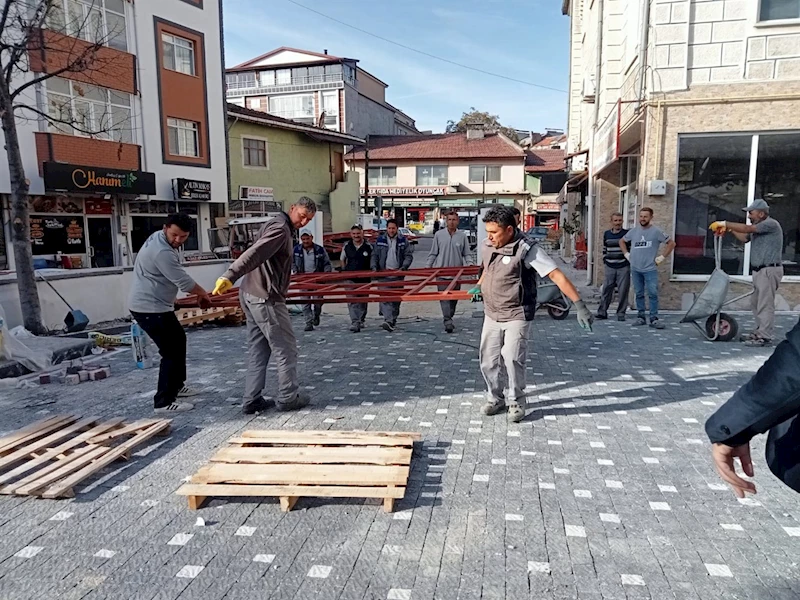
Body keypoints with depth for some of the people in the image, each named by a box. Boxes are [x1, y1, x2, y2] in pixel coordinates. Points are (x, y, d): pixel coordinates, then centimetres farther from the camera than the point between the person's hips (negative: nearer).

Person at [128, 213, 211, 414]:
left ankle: (177, 385, 36)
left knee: (178, 340, 23)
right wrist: (203, 294, -4)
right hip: (150, 308, -11)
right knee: (171, 352, -8)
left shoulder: (160, 239, 8)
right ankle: (164, 402, -1)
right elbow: (184, 282, -21)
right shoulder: (162, 252, -25)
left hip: (154, 305, 11)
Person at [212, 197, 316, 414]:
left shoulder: (275, 225, 18)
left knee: (257, 350, 13)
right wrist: (230, 276, -41)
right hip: (265, 298, -10)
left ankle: (252, 400, 16)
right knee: (286, 348, 2)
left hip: (252, 295, 10)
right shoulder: (280, 228, -14)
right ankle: (288, 398, 12)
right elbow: (254, 253, -30)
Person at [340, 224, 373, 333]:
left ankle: (361, 320, 30)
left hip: (364, 278, 0)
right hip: (350, 278, 0)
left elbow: (372, 263, 5)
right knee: (351, 301, -11)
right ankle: (355, 323, -15)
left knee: (363, 301, 12)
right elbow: (342, 259, 19)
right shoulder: (347, 246, 2)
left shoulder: (368, 247, -3)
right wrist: (344, 271, 12)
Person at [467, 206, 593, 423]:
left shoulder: (527, 249, -20)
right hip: (491, 314, 6)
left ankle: (516, 402, 14)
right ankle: (495, 398, 30)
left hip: (517, 316, -6)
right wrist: (479, 287, 7)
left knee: (513, 359, -9)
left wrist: (579, 305, -29)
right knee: (488, 360, 10)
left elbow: (556, 275, -23)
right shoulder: (487, 246, 0)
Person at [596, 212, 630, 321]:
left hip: (624, 267, -3)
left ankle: (621, 313, 8)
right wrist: (604, 260, 14)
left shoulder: (627, 233, -1)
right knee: (606, 290, 2)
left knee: (623, 291, 0)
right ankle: (602, 312, 7)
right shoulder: (606, 234, 11)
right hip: (610, 267, 3)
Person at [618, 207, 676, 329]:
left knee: (653, 294, -7)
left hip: (650, 269, -4)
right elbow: (622, 241, 24)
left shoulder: (656, 231, -3)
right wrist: (626, 254, 12)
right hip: (635, 269, 4)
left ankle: (654, 319, -3)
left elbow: (671, 243, 0)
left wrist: (662, 257, -5)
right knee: (639, 294, 9)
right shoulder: (634, 231, 9)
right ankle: (641, 317, 15)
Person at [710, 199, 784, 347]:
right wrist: (730, 229, 8)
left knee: (765, 304, -7)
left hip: (770, 270, -10)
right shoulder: (758, 227, 18)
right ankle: (760, 332, 22)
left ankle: (765, 336, -4)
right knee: (755, 303, 13)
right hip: (759, 271, 10)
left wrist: (725, 223, -14)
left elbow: (747, 229, -19)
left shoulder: (771, 224, -11)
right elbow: (744, 238, 22)